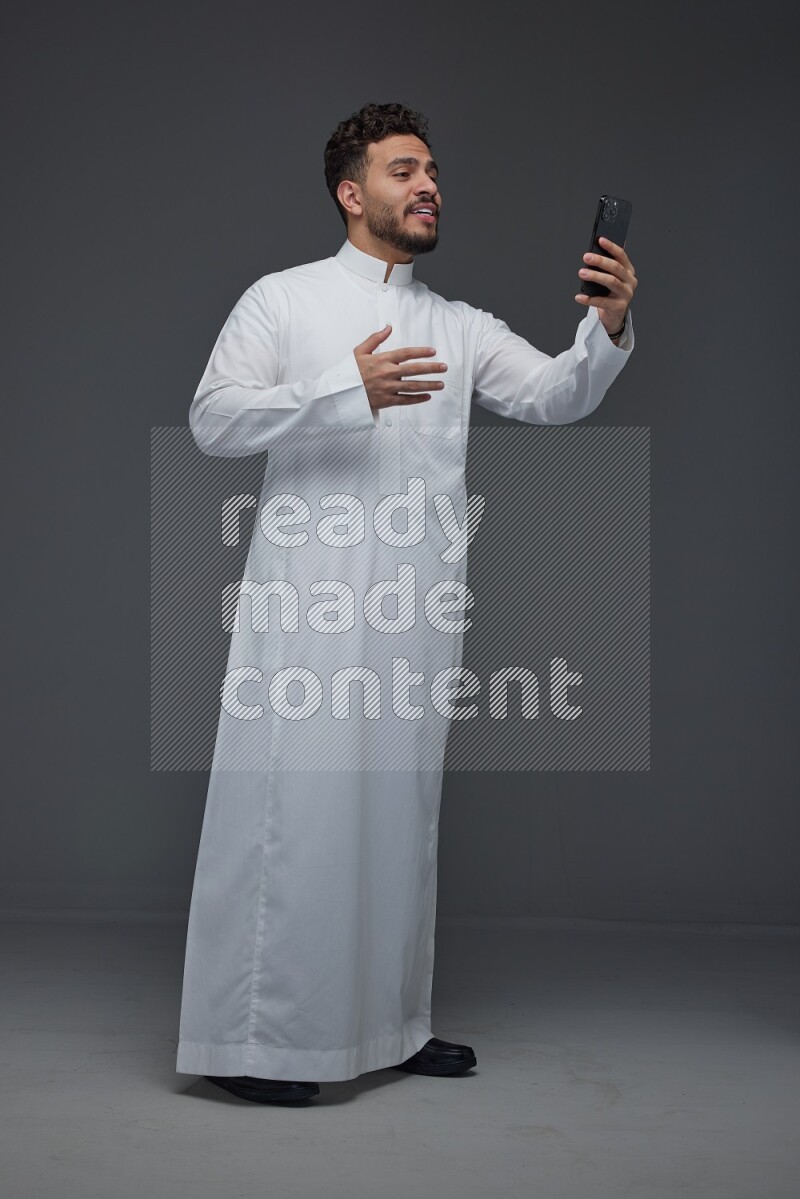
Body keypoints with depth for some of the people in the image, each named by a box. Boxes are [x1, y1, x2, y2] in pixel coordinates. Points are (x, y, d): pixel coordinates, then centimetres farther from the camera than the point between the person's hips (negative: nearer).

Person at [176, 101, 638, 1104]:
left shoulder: (458, 327, 17)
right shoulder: (283, 299, 5)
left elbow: (554, 396, 6)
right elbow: (212, 420, -6)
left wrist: (608, 330, -13)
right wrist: (348, 391, -17)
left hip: (417, 608, 5)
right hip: (309, 603, -5)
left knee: (399, 808, 11)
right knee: (293, 805, -6)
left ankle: (389, 1023, 24)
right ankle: (255, 1038, 4)